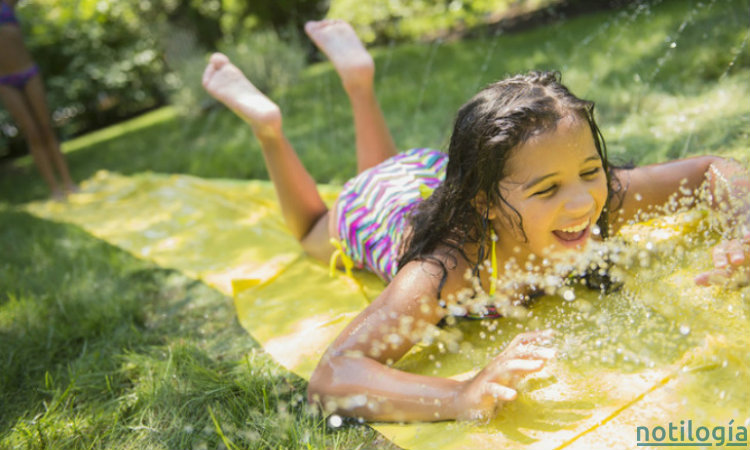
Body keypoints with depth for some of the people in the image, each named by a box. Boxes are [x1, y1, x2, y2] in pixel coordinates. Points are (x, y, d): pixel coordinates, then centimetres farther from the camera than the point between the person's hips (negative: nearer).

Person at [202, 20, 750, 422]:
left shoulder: (601, 199, -37)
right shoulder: (444, 273, -50)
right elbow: (329, 378, -56)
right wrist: (462, 396, -71)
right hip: (380, 210, -4)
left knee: (389, 169, 40)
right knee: (316, 229, 33)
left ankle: (358, 80, 46)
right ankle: (267, 124, 31)